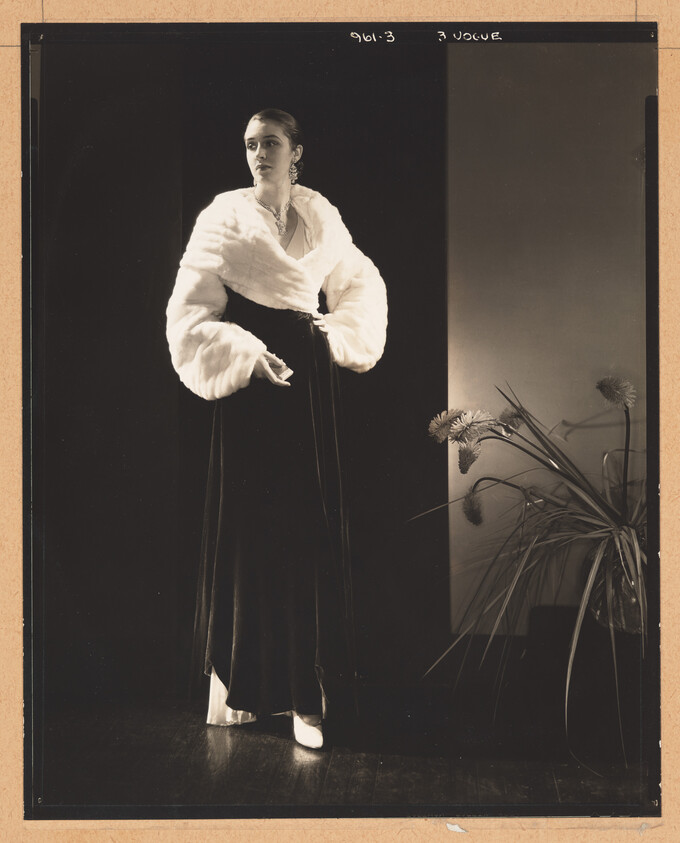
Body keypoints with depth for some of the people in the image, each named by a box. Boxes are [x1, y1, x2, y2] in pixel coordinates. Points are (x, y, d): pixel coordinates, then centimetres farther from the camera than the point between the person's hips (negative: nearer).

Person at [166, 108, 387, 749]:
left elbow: (363, 284, 22)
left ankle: (305, 694, 9)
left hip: (309, 382, 3)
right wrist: (248, 356, -17)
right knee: (248, 523, -1)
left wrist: (341, 332, 5)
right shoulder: (224, 218, 0)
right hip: (250, 383, -3)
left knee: (310, 529, 1)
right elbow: (191, 310, -6)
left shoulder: (322, 218, 10)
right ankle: (236, 682, 12)